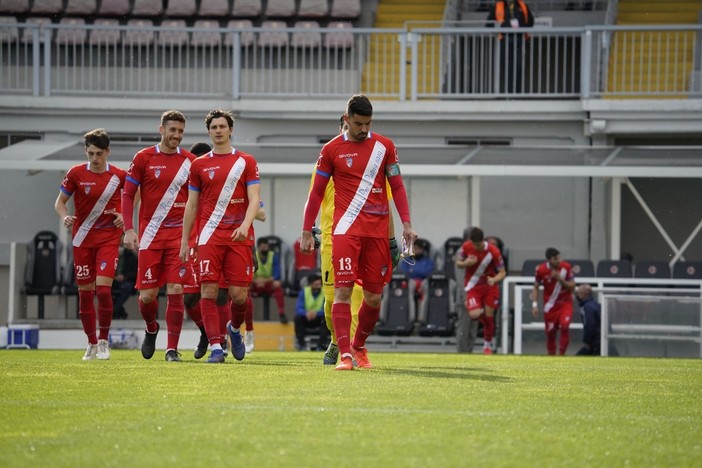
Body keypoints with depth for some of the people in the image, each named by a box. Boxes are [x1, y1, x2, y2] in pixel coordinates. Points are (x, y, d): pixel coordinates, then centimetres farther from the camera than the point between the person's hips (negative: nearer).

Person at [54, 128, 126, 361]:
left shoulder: (119, 175, -3)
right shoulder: (76, 173, -3)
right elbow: (60, 201, 4)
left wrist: (125, 215, -2)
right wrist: (64, 217, -16)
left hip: (109, 238, -1)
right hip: (82, 239, 1)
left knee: (103, 288, -15)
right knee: (85, 292, 4)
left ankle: (104, 341, 1)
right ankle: (92, 344, 18)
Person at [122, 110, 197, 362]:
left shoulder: (190, 161, 6)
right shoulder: (143, 158, 2)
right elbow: (127, 195, 4)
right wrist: (128, 229, -5)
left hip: (179, 234, 0)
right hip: (150, 235, 0)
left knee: (175, 290, -9)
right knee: (147, 294, 0)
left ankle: (172, 348, -3)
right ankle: (151, 329, 31)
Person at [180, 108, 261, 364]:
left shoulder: (246, 162, 7)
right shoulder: (199, 165, 12)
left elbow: (254, 199, 0)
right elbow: (191, 205, 14)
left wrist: (245, 225, -18)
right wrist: (185, 240, 10)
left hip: (239, 236, -1)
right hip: (209, 235, 1)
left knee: (239, 293, -4)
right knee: (209, 290, -9)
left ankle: (234, 328, 27)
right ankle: (216, 347, -8)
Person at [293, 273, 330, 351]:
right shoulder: (304, 292, -8)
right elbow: (298, 309, -16)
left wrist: (316, 313, -40)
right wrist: (306, 313, -39)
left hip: (319, 319, -1)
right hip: (307, 319, 1)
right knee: (298, 318, -28)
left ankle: (321, 345, -30)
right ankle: (301, 344, -23)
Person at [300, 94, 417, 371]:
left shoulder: (385, 146, 8)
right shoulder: (332, 149, 3)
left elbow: (397, 187, 12)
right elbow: (317, 192, 8)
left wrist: (406, 224, 2)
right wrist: (307, 231, 5)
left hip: (378, 230, 2)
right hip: (346, 230, -2)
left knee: (373, 296, 5)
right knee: (343, 290, -13)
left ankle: (359, 348, 26)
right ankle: (345, 355, -16)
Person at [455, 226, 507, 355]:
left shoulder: (493, 251, -19)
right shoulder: (466, 247, -12)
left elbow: (502, 272, -11)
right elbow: (458, 263, 4)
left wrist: (494, 280, -33)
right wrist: (466, 263, -19)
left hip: (490, 287, -1)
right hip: (473, 287, 1)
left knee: (489, 316, 3)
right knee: (474, 314, -20)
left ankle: (487, 345, 24)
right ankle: (481, 313, 19)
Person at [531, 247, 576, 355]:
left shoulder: (566, 267, -12)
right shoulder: (541, 270, -11)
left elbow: (572, 286, -8)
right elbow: (536, 287, 3)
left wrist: (560, 278, -23)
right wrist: (535, 305, -6)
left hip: (565, 303, -1)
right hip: (550, 305, 1)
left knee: (565, 326, -23)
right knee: (550, 333, 4)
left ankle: (561, 355, -11)